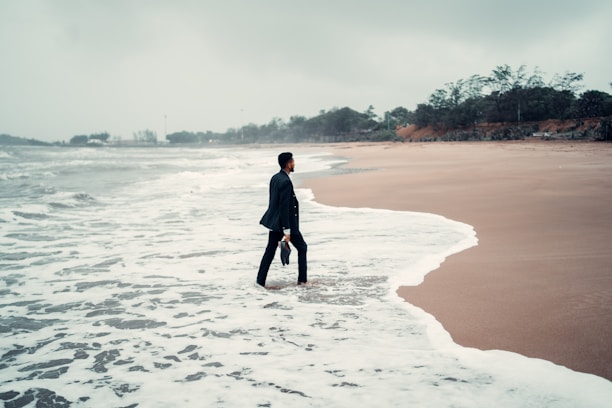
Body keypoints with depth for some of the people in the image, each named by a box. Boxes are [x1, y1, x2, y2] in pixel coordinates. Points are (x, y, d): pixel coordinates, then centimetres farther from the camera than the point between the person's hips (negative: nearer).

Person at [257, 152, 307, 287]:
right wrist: (287, 230, -21)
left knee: (270, 251, 10)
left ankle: (260, 281, 10)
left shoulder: (275, 178, 7)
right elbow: (284, 207, -23)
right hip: (286, 222, -8)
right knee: (302, 248, 9)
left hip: (274, 221, 8)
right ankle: (302, 280, 14)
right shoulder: (285, 181, -20)